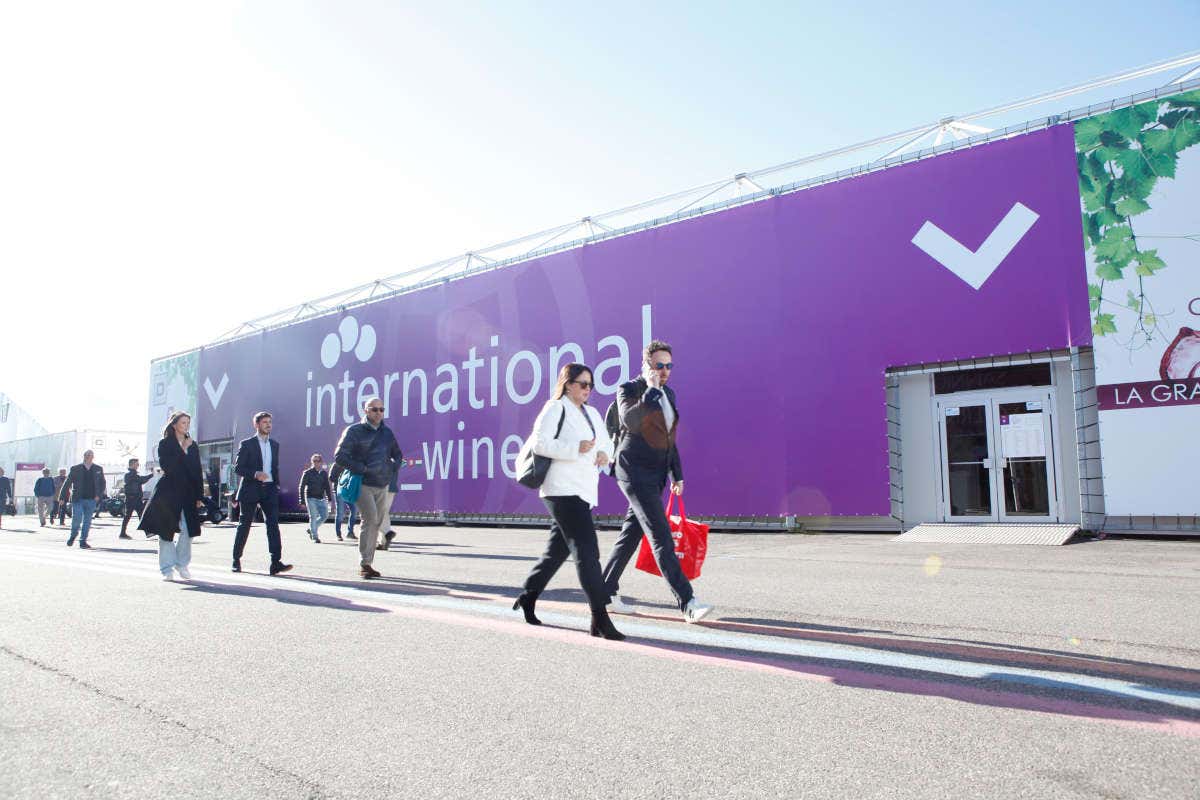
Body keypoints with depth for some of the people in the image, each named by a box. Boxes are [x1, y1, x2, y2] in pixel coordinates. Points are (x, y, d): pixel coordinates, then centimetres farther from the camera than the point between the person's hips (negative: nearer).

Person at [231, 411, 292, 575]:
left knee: (273, 523, -10)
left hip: (269, 489, 3)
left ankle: (276, 562, -17)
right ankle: (236, 560, 23)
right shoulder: (247, 444, -1)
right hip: (251, 489, -3)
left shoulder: (274, 445, 14)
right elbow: (238, 468, -5)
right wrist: (255, 474, -19)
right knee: (244, 525, 7)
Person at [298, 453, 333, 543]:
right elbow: (302, 487, -2)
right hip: (311, 498, -4)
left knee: (324, 515, 1)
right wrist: (302, 501, -6)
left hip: (321, 498, 4)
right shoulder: (307, 473, -3)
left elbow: (327, 486, 14)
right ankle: (314, 537, 3)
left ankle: (311, 529, 22)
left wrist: (329, 498, 8)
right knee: (313, 517, -6)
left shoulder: (324, 473, 8)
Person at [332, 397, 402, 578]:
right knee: (370, 519, -18)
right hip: (362, 485, -6)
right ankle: (364, 563, -11)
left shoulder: (387, 432, 13)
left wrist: (391, 468, 6)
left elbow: (397, 455, 27)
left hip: (382, 486, 6)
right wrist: (362, 469, -15)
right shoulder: (354, 431, -3)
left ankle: (367, 564, 18)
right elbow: (339, 457, -9)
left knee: (376, 523, 8)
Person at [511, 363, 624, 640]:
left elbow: (606, 442, 23)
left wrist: (605, 453, -1)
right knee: (587, 551, -13)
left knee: (558, 549, 16)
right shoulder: (555, 408, -5)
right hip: (563, 490, -9)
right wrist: (576, 448, -21)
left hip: (584, 492, 9)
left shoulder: (592, 414, 20)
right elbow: (539, 443, -14)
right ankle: (600, 619, -13)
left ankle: (527, 597, 32)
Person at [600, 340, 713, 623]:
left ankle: (605, 592, 24)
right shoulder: (629, 389, -8)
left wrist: (677, 475, 19)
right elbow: (630, 421, -29)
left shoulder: (669, 394, 15)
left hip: (656, 474, 8)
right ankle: (687, 603, -14)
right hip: (634, 472, -8)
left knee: (632, 534, 12)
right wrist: (651, 388, -24)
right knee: (661, 535, -12)